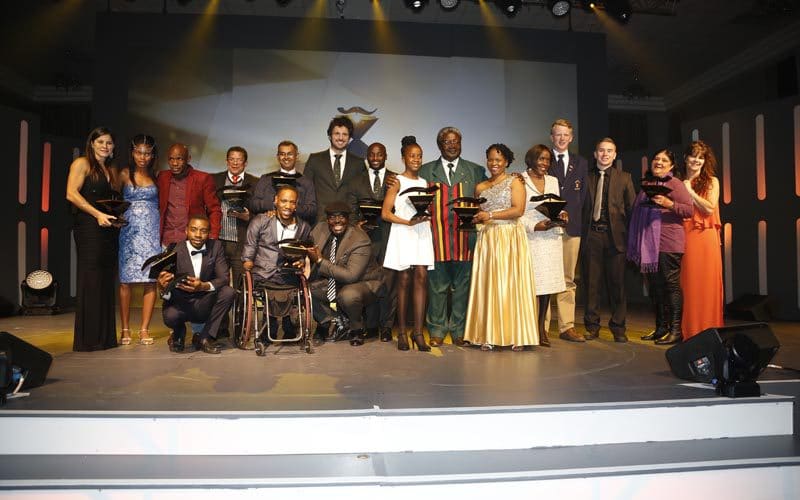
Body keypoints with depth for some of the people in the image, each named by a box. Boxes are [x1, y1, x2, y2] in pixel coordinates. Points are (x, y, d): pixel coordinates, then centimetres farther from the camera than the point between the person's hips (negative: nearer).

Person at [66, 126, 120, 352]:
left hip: (108, 229, 7)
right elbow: (72, 194, -10)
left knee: (107, 282, 6)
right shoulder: (82, 163, 0)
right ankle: (88, 339, -1)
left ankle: (106, 337, 11)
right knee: (90, 281, -6)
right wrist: (98, 214, -16)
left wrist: (117, 216, 7)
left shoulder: (111, 170, 21)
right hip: (89, 229, -7)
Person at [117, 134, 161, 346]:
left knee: (151, 280, -3)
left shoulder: (155, 176, 11)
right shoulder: (124, 174, 6)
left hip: (152, 231, 1)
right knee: (126, 280, -2)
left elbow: (161, 203, 11)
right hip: (130, 231, -1)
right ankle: (125, 329, 7)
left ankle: (144, 329, 3)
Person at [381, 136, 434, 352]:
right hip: (403, 235, -4)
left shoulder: (425, 183, 17)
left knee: (421, 278, -7)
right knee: (404, 281, -2)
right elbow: (385, 213, -4)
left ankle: (418, 332, -5)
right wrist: (409, 222, -14)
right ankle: (402, 332, 6)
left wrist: (427, 217, -3)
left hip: (422, 235, 4)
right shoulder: (397, 182, 3)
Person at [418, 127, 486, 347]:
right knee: (437, 287, 4)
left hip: (465, 238, 1)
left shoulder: (476, 171, 12)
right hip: (436, 238, 0)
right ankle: (437, 331, 15)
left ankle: (459, 331, 16)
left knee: (462, 286, 5)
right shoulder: (426, 171, 11)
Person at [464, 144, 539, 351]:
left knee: (511, 284, -4)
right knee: (488, 285, 0)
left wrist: (491, 215, -15)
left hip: (511, 238, -4)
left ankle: (516, 336, 2)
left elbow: (518, 210, -9)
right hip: (487, 239, 4)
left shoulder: (514, 182, 3)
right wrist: (473, 218, -2)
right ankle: (489, 336, 4)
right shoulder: (480, 187, 16)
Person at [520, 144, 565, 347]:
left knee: (547, 284, 3)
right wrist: (534, 226, -15)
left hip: (551, 238, 5)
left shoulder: (553, 181, 19)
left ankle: (541, 327, 11)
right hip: (529, 238, -5)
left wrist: (561, 215, -2)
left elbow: (557, 207, 20)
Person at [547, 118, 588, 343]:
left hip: (571, 226, 3)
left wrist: (571, 215, 0)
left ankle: (567, 327, 10)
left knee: (568, 279, 6)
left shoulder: (580, 162, 16)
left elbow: (583, 195, 14)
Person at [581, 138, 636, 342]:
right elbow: (582, 207, 7)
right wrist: (581, 233, -2)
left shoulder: (624, 177, 10)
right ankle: (592, 326, 14)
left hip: (615, 235, 0)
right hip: (592, 235, 0)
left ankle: (618, 328, 14)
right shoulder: (586, 177, 10)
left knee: (617, 283, 3)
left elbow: (632, 207, 6)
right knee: (591, 282, 4)